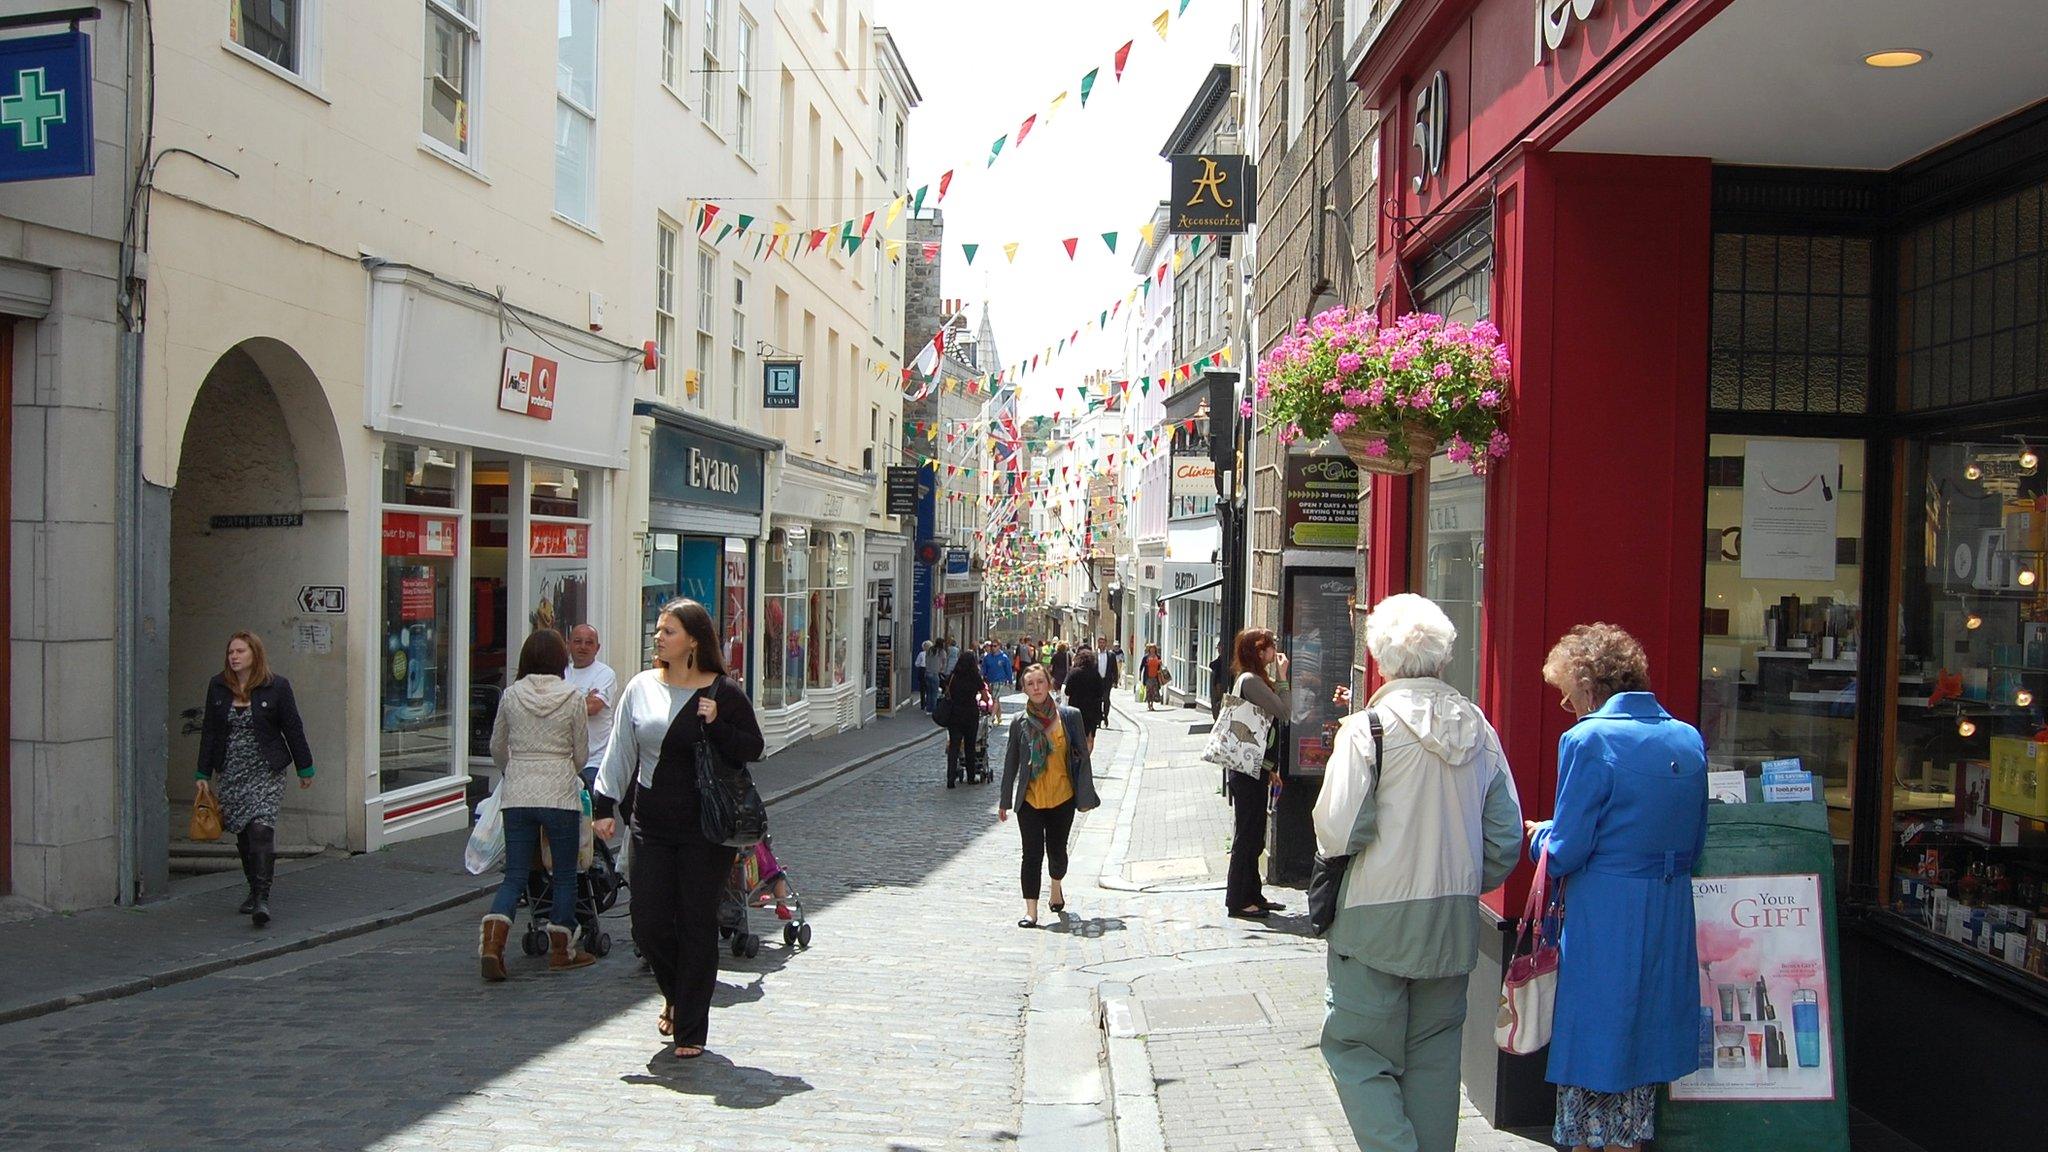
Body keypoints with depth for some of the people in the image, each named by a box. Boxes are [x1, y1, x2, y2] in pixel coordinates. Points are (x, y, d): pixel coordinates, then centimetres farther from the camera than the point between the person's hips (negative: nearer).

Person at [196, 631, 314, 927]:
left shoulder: (276, 687, -4)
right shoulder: (217, 687, 6)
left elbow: (293, 729, 1)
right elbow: (209, 732, 10)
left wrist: (305, 769, 4)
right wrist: (203, 774, 9)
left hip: (266, 771, -4)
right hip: (231, 773, 4)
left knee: (262, 828, -16)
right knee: (243, 835, 10)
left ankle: (263, 897, -18)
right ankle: (254, 890, 24)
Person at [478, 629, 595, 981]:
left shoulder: (511, 695, 3)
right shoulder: (574, 697, -5)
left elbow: (497, 748, 14)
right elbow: (581, 755, 2)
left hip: (516, 795, 3)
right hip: (560, 794, -3)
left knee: (515, 875, 8)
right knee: (564, 875, 10)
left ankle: (492, 941, -9)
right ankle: (562, 950, 17)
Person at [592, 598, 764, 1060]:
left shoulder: (724, 692, -4)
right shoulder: (641, 687, 6)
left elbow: (753, 749, -2)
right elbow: (621, 751, 10)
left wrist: (715, 727, -17)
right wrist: (606, 804, 4)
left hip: (706, 830, -3)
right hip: (651, 827, 3)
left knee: (697, 927, 1)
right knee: (649, 926, 3)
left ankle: (691, 1030, 13)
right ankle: (677, 996, 33)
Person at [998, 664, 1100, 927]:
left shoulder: (1070, 716, -4)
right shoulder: (1020, 722, -2)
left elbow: (1082, 756, 1)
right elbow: (1011, 762, 5)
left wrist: (1085, 797, 0)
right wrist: (1005, 801, 7)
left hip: (1062, 797, 0)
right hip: (1030, 799, 0)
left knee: (1057, 851, 12)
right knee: (1032, 854, -5)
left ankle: (1056, 887, 43)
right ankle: (1031, 912, 0)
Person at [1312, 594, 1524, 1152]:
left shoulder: (1367, 727, -13)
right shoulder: (1479, 729, 4)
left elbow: (1338, 830, -18)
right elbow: (1507, 837, 7)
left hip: (1378, 917, -5)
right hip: (1454, 918, 6)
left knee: (1359, 1050, 3)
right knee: (1433, 1053, 15)